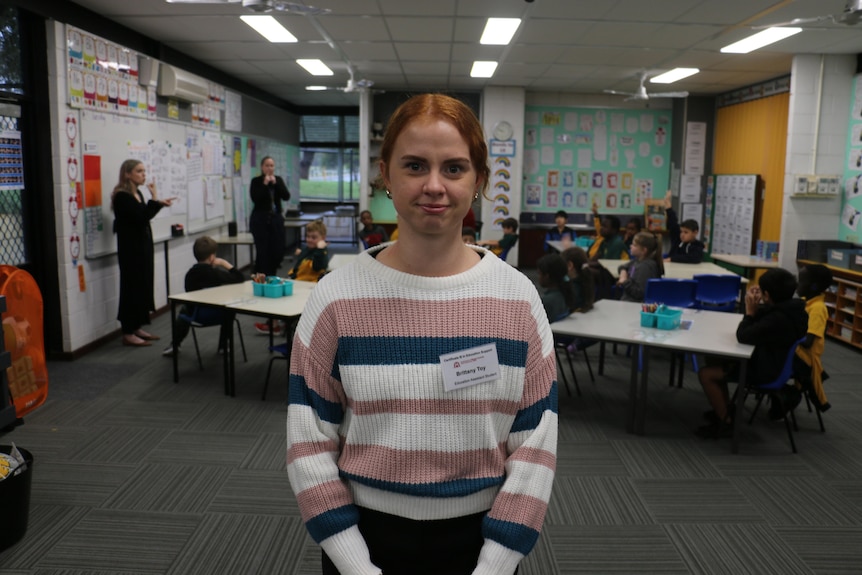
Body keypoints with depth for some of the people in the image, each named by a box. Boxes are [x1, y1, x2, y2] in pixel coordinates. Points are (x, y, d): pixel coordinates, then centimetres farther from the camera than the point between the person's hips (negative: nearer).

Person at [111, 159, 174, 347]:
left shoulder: (137, 194, 12)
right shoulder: (122, 197, -16)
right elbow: (141, 217, -25)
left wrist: (159, 203, 10)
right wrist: (154, 197, -21)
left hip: (143, 246, 9)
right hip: (130, 248, -9)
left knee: (144, 285, 12)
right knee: (132, 287, -5)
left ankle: (137, 328, 21)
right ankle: (128, 333, 1)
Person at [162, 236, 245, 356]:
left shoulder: (189, 273, -4)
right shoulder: (216, 273, -17)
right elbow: (239, 279, -15)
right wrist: (226, 264, -8)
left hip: (194, 315, 4)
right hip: (215, 315, -4)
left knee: (185, 310, 39)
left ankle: (174, 345, 39)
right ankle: (223, 346, 26)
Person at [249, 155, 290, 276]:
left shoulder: (278, 180, 10)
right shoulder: (256, 181, -1)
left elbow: (286, 196, -3)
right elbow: (255, 198, -15)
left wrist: (275, 183, -12)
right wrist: (265, 184, -15)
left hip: (276, 218, 4)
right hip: (260, 219, -4)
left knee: (278, 252, 2)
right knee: (263, 252, -8)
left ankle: (271, 276, 20)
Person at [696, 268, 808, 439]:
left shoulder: (777, 319, -33)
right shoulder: (788, 308, -3)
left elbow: (743, 336, -23)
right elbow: (759, 326, 10)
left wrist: (750, 312, -13)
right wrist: (757, 307, -7)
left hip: (765, 371, -10)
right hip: (774, 361, 10)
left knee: (706, 374, -12)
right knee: (713, 359, 17)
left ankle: (726, 422, 2)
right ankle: (724, 409, 25)